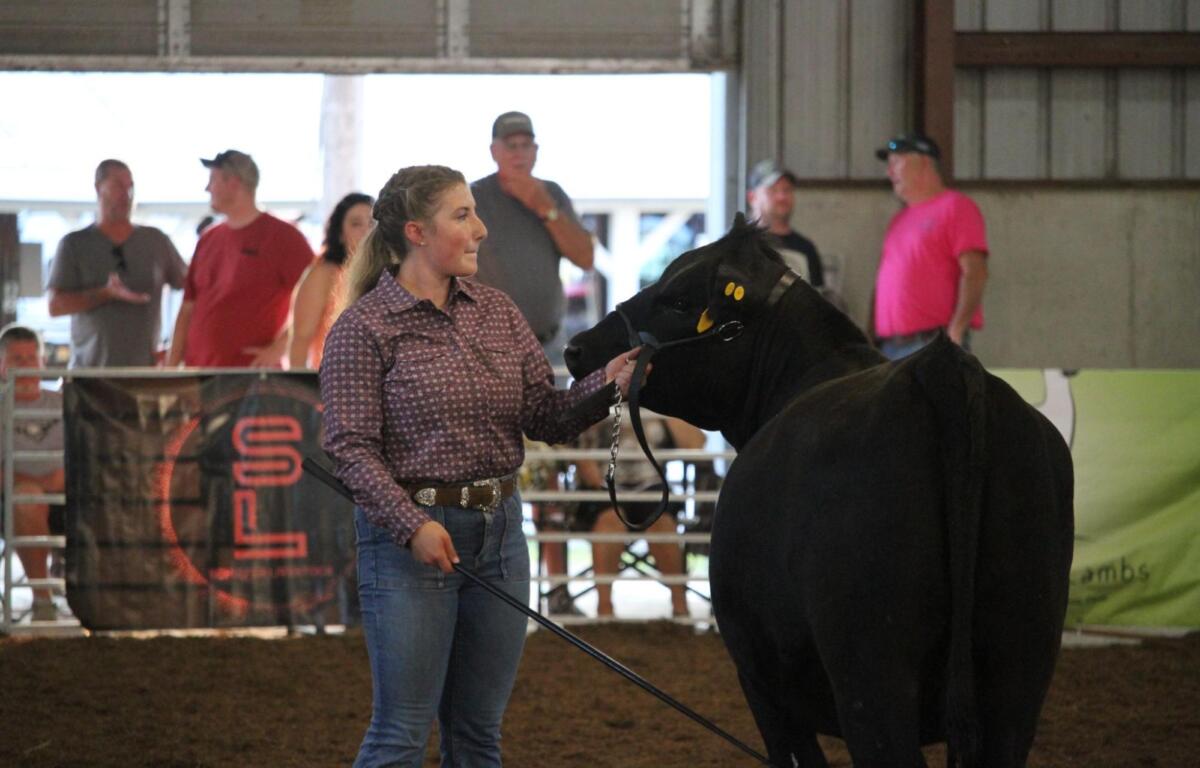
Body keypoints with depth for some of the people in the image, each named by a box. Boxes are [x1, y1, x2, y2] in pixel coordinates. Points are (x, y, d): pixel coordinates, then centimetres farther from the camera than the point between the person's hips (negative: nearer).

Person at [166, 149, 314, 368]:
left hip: (252, 373, -6)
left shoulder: (282, 236, -2)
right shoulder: (209, 240, 17)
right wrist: (171, 365, 10)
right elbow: (188, 309, 18)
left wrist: (278, 349, -14)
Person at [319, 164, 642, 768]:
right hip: (410, 536, -6)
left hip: (499, 530, 6)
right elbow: (350, 445, -13)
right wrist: (412, 525, -24)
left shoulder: (496, 311, 9)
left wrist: (604, 385, -12)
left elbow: (546, 417, 7)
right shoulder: (364, 326, -8)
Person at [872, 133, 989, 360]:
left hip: (933, 342, -8)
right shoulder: (900, 219, 23)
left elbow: (975, 273, -10)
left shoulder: (956, 207, -1)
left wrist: (956, 331, -19)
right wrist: (873, 339, 12)